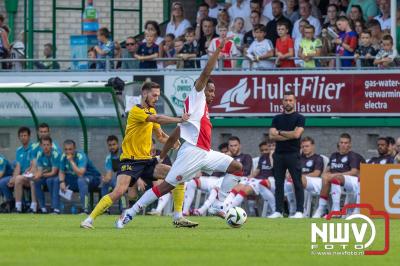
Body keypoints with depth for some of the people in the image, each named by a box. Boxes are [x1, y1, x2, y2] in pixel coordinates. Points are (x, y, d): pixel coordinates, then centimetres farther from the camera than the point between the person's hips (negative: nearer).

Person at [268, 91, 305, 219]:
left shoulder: (299, 118, 2)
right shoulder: (277, 118, 14)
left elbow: (296, 134, -13)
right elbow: (272, 135, 2)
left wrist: (280, 132, -2)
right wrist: (289, 136, -8)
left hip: (293, 154, -5)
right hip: (279, 154, 5)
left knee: (297, 183, -7)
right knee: (278, 183, 4)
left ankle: (299, 211, -9)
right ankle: (278, 211, 6)